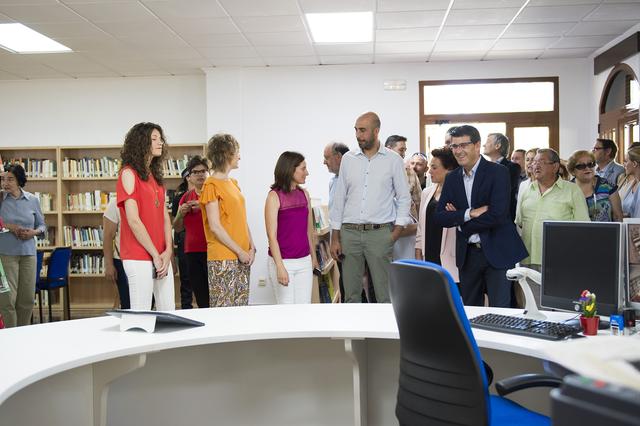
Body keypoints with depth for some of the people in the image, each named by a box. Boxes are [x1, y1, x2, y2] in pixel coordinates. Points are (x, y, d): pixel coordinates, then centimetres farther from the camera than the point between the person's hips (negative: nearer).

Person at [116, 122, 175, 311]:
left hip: (162, 257, 7)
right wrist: (155, 255, -11)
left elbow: (165, 216, 11)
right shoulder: (129, 173, -6)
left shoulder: (155, 176, 16)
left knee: (168, 312, 8)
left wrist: (168, 251, -2)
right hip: (139, 257, -7)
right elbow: (133, 220, -13)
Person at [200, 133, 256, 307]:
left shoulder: (233, 182, 16)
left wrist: (251, 247, 3)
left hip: (242, 258, 8)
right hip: (222, 259, -8)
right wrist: (239, 251, -13)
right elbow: (215, 227, -14)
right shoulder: (211, 185, -8)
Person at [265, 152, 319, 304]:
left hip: (304, 262, 5)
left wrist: (314, 257, 16)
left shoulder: (304, 194, 8)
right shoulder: (274, 196, -8)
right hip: (283, 262, -5)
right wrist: (280, 267, -17)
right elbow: (272, 235, -12)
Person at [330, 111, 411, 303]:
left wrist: (396, 231, -5)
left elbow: (404, 198, 5)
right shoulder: (348, 159, 8)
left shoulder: (393, 160, 2)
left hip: (379, 232, -2)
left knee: (385, 294, -2)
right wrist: (335, 238, 5)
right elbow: (339, 199, 10)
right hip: (349, 232, 3)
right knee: (350, 293, 7)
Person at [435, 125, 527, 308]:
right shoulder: (452, 178, 8)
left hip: (497, 252, -5)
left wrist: (459, 220, -9)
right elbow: (440, 217, 1)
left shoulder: (498, 172, -8)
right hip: (467, 254, 5)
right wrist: (469, 213, -15)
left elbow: (497, 215, -19)